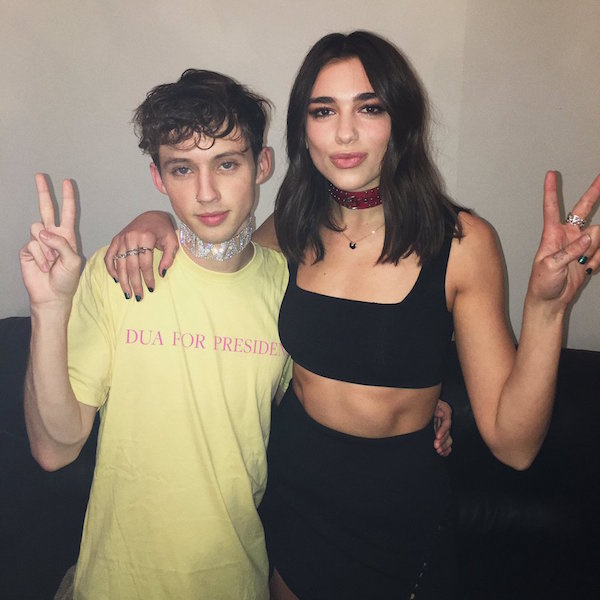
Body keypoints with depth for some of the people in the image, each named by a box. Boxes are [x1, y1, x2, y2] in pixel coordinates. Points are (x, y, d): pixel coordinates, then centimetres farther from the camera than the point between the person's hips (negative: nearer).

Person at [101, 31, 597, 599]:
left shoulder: (460, 241, -17)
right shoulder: (292, 231, -8)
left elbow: (513, 444, -18)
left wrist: (545, 305, -32)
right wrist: (155, 221, -9)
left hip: (398, 509, -2)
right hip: (289, 491, 3)